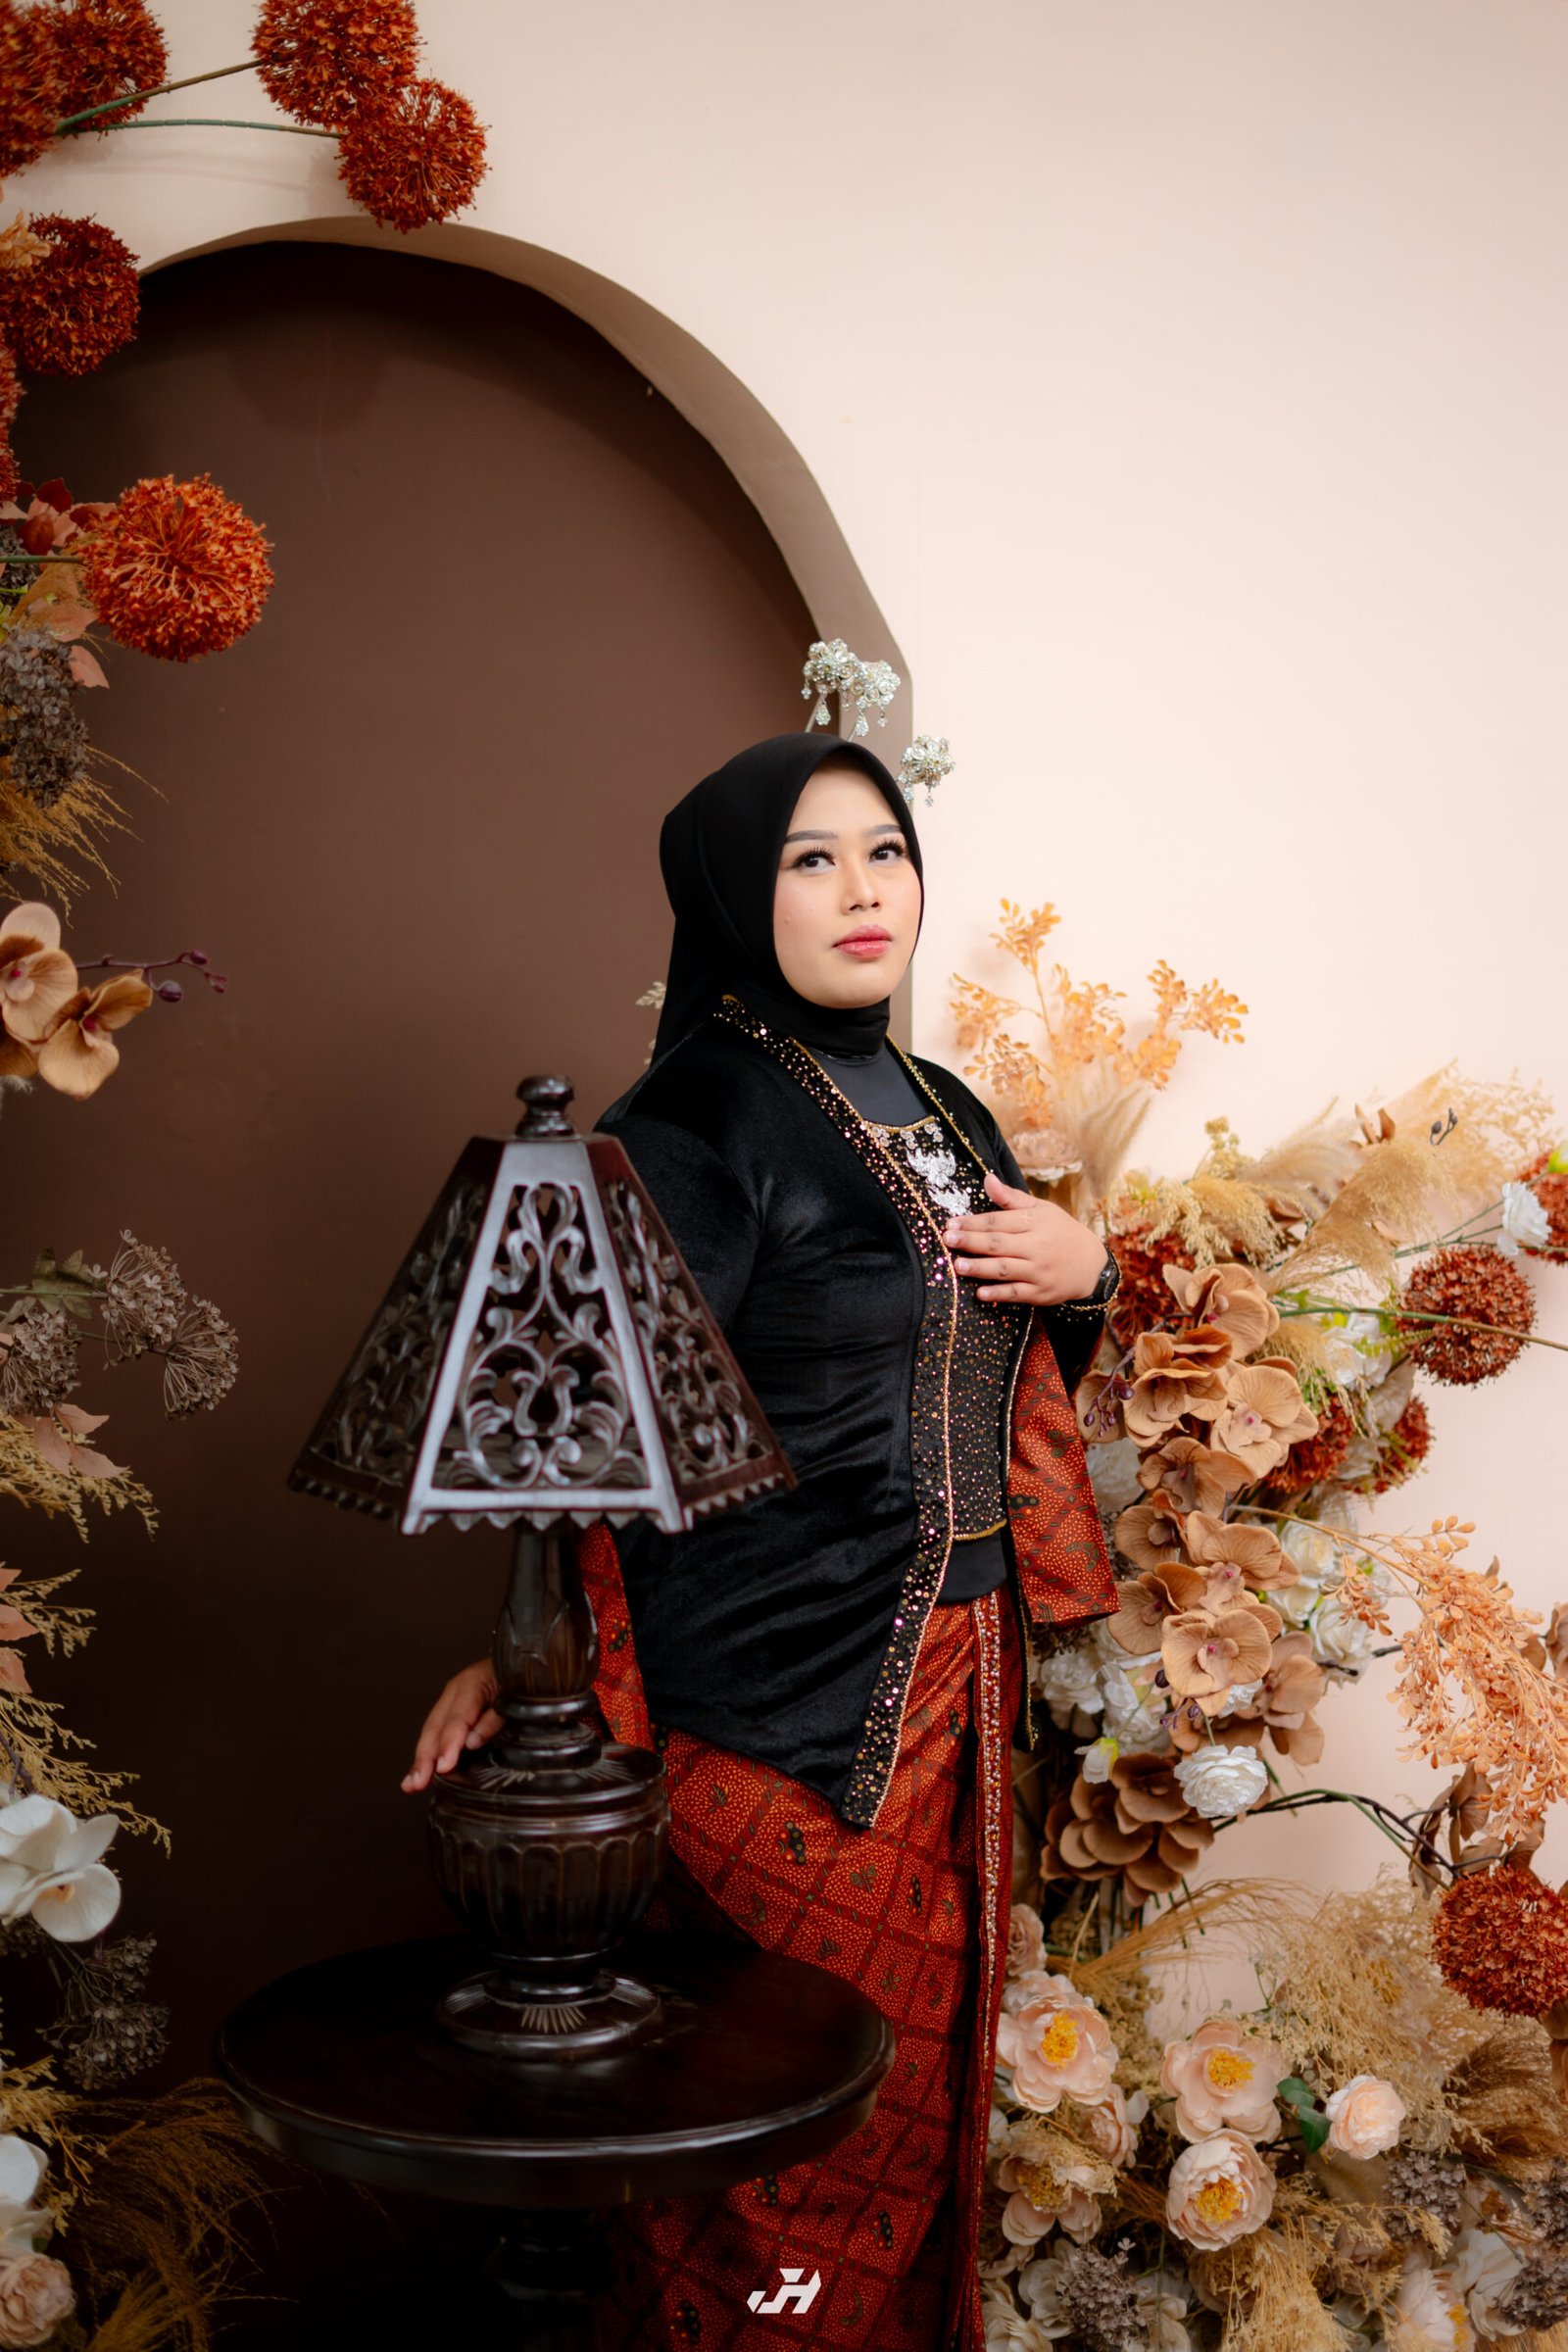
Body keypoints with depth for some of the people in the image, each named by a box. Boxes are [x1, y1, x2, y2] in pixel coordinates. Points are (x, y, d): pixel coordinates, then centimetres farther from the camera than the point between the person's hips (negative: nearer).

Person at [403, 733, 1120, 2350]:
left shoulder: (933, 1105, 12)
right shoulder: (704, 1115, -13)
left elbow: (999, 1350, 22)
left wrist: (1084, 1269, 1)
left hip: (958, 1662, 8)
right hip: (788, 1687, -8)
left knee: (932, 2053, 18)